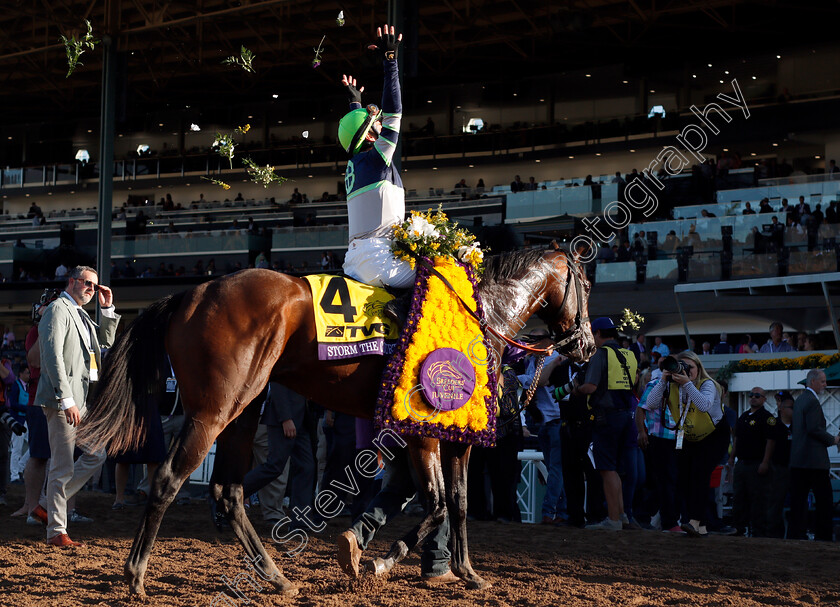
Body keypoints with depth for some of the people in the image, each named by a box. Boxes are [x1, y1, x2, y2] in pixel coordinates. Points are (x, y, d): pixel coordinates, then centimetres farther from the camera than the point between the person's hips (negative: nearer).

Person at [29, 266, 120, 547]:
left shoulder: (80, 314, 19)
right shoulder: (58, 310, -9)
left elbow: (106, 342, 30)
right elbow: (53, 357, -18)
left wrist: (108, 308, 15)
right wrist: (66, 400, -24)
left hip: (83, 400, 10)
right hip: (63, 400, -10)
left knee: (97, 454, 13)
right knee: (63, 467, -5)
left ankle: (47, 506, 18)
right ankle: (56, 531, 3)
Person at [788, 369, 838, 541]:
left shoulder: (799, 400, 17)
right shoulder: (812, 401, -13)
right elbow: (814, 429, -20)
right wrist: (832, 440, -6)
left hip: (797, 459, 9)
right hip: (813, 459, -9)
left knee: (798, 500, 8)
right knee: (824, 498, -2)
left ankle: (795, 534, 7)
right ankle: (823, 536, -2)